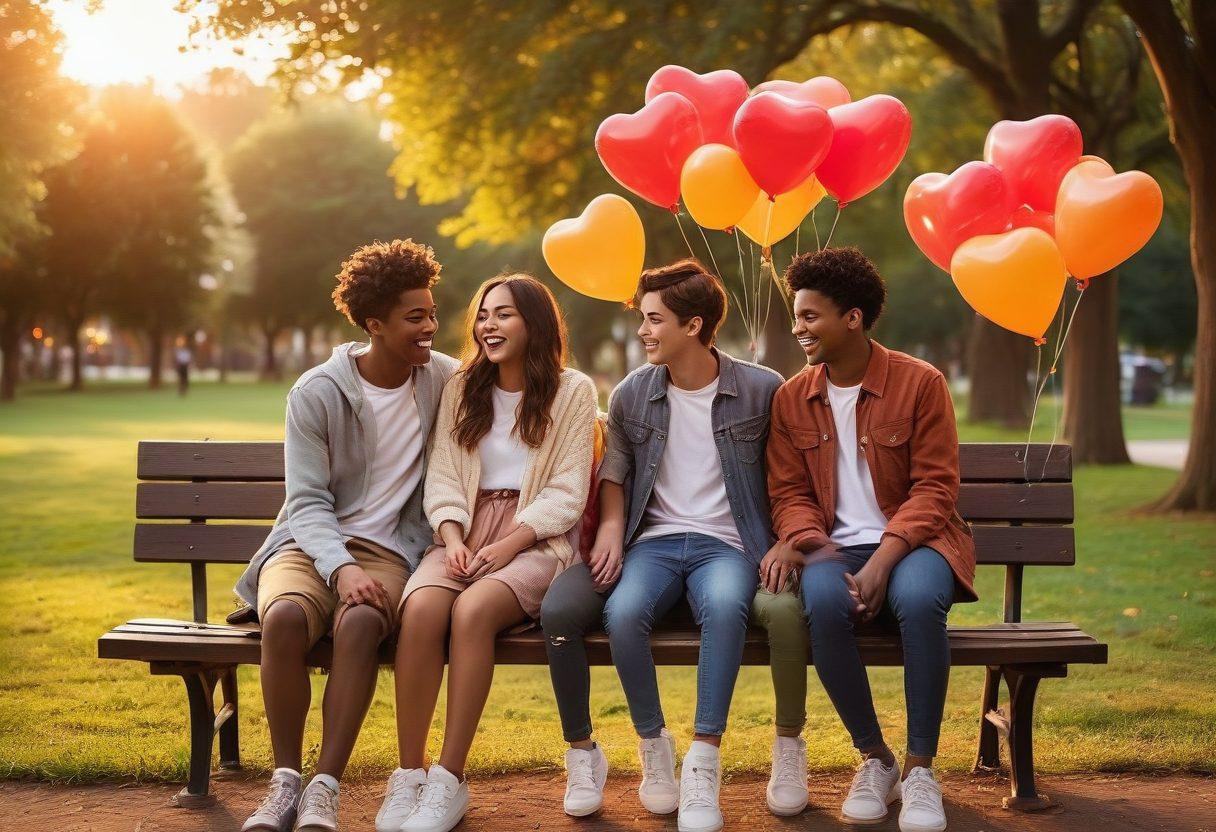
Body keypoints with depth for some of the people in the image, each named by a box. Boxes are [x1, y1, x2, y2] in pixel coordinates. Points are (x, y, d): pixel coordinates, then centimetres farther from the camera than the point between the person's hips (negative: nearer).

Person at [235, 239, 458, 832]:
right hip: (310, 542, 0)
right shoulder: (316, 393, -2)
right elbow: (308, 504, -6)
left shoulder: (445, 379, 5)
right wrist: (342, 567, -25)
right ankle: (285, 783, -18)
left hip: (389, 548, 1)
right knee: (285, 616, -35)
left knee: (361, 622, -36)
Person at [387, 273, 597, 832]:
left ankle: (450, 779, -26)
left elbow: (567, 494, -2)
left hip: (534, 539, -3)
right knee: (421, 608, -30)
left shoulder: (572, 391, 4)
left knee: (471, 610, -34)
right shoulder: (461, 390, 17)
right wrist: (453, 539, -9)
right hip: (467, 533, 3)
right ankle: (408, 776, -23)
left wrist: (507, 547, -13)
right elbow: (442, 478, 10)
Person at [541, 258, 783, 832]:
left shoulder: (760, 391, 2)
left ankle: (704, 763, -33)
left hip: (727, 542, -2)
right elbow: (614, 472, 19)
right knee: (623, 611, -33)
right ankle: (653, 745, -13)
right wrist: (610, 528, 0)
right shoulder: (632, 395, 9)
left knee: (725, 605, -38)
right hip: (656, 541, 2)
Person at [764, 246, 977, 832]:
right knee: (821, 601, -34)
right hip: (836, 546, 2)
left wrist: (884, 559, -21)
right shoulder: (791, 398, 9)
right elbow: (789, 493, 9)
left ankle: (920, 768, -22)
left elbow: (934, 488, -6)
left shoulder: (919, 383, -2)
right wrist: (804, 538, -15)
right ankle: (873, 757, -14)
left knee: (917, 598, -38)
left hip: (911, 541, -2)